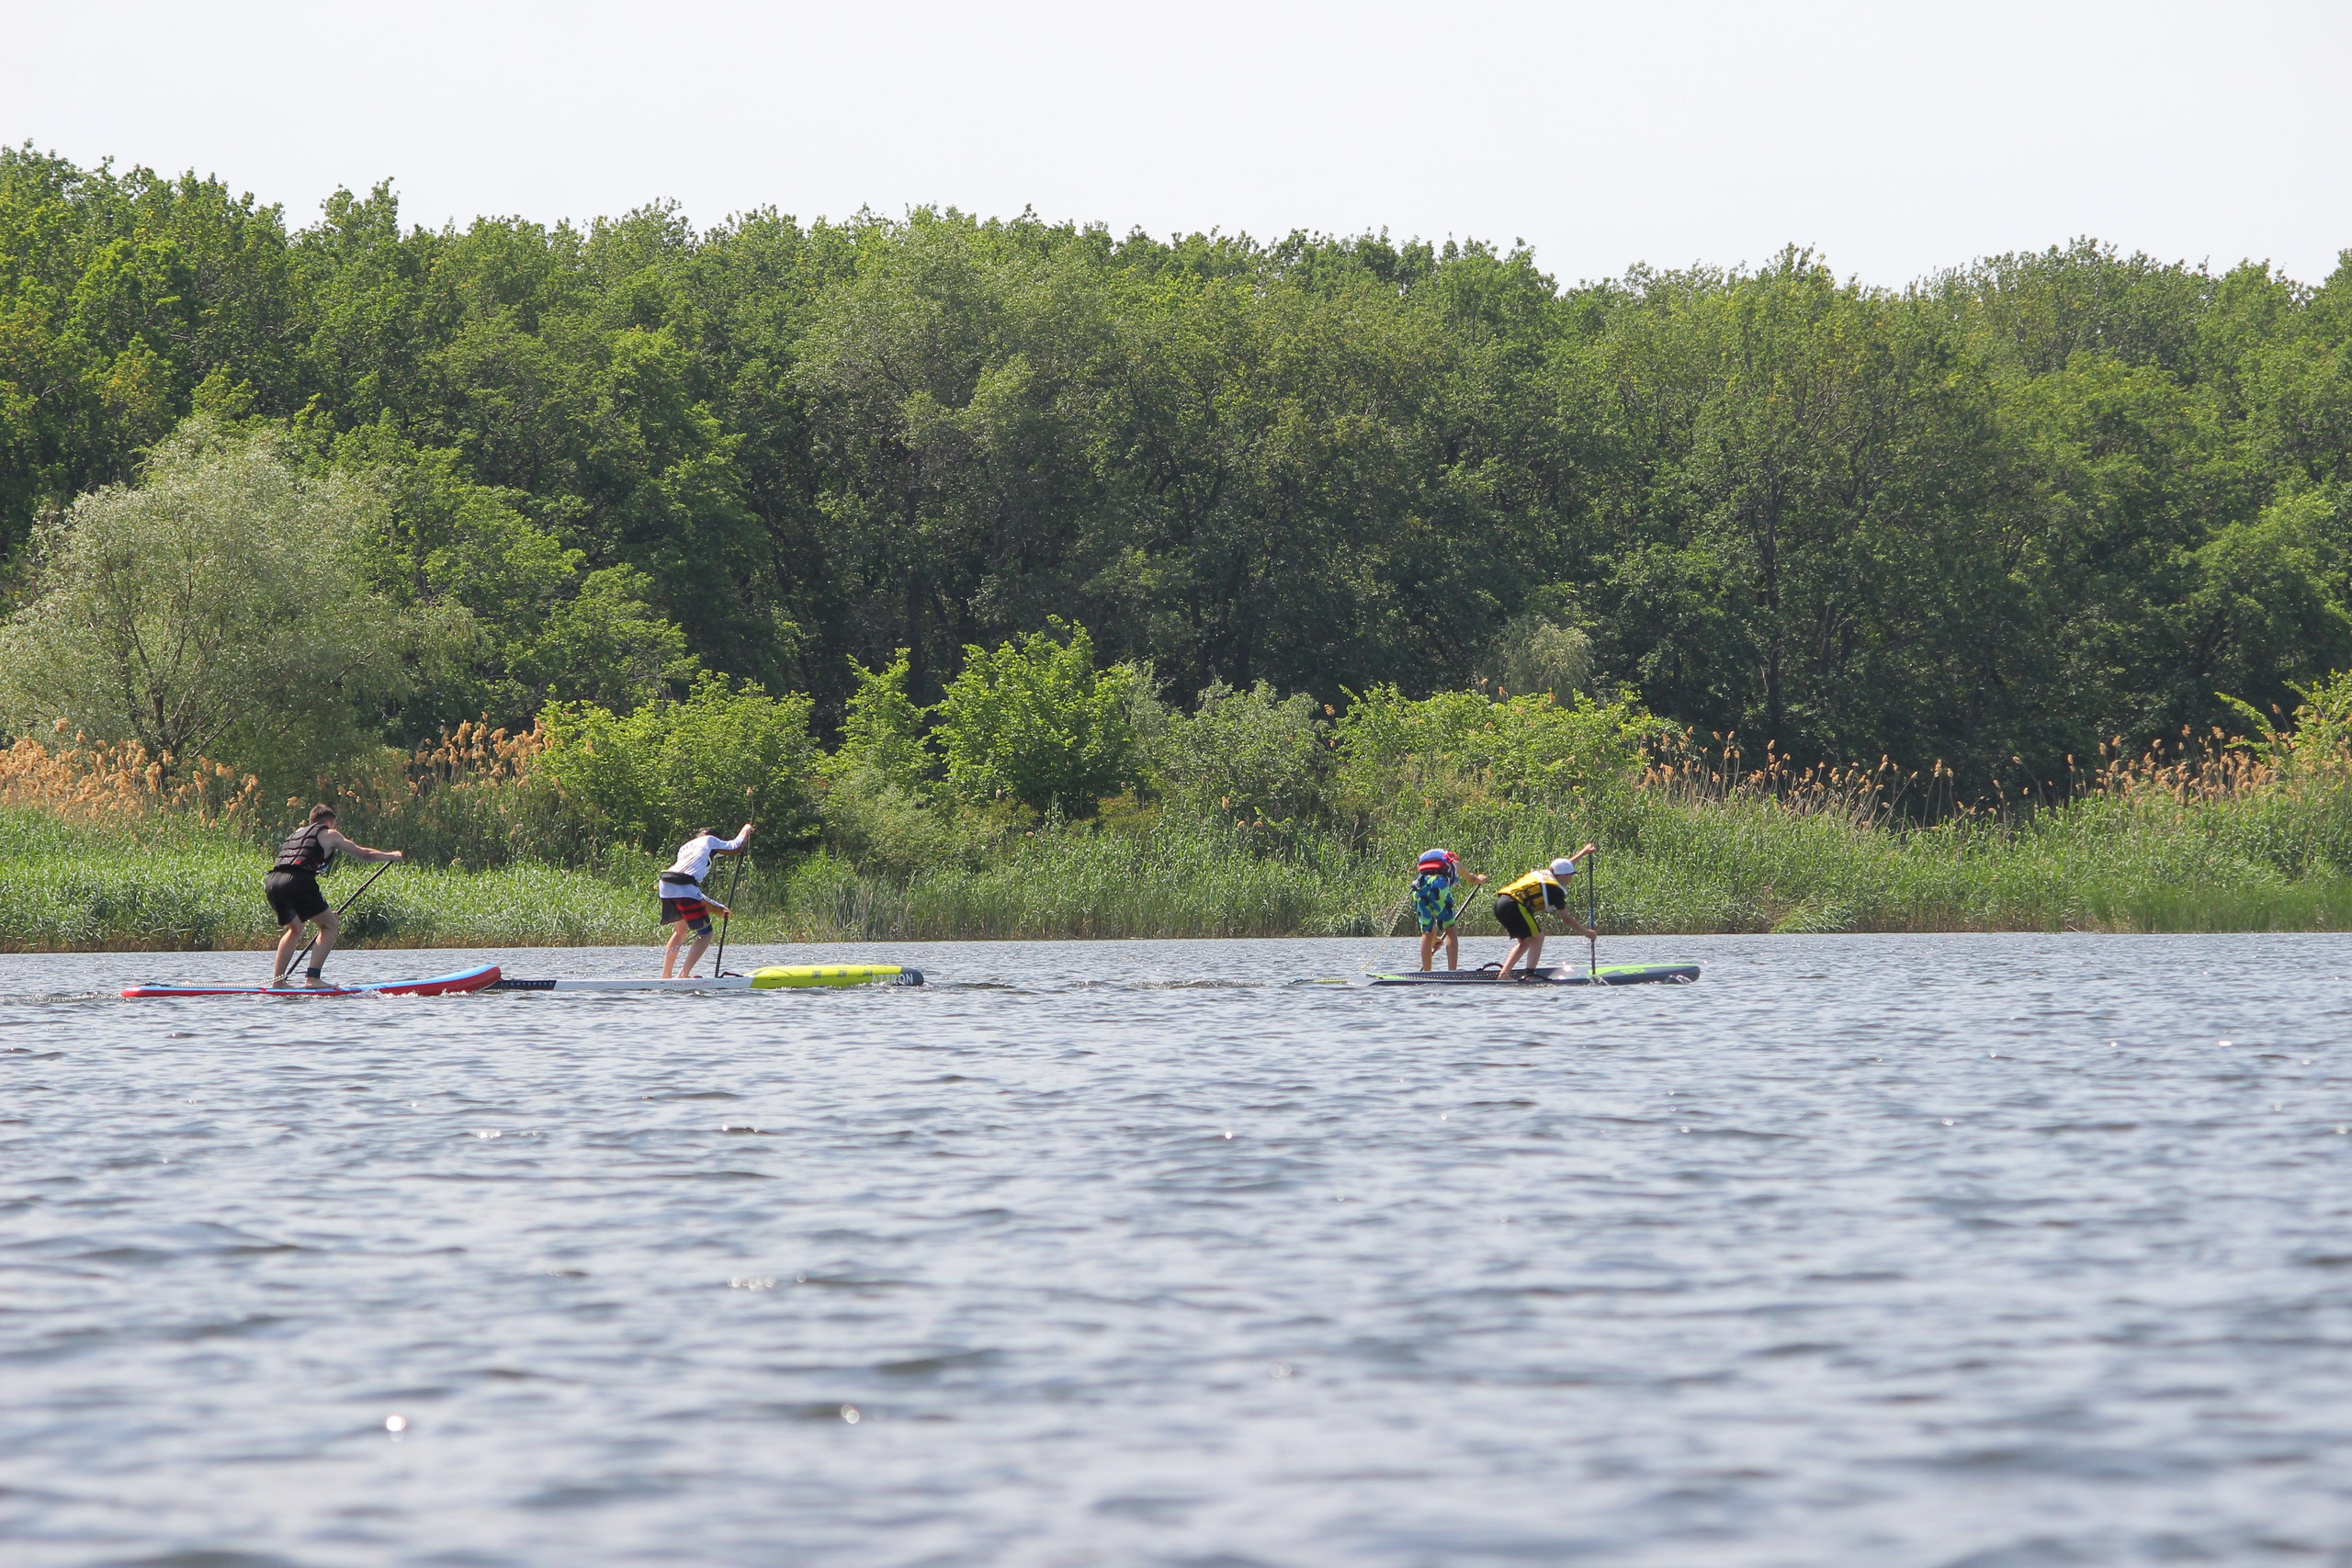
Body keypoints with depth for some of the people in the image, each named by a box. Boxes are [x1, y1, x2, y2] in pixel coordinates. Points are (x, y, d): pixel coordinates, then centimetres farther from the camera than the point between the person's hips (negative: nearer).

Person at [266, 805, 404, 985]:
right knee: (331, 926, 5)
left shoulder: (296, 833, 35)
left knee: (295, 929, 29)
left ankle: (277, 980, 22)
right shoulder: (328, 835, 16)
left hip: (271, 882, 7)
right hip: (297, 881, -7)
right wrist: (391, 855, 45)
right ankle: (312, 978, -8)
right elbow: (364, 854, 26)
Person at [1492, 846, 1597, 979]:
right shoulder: (1556, 890, -1)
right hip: (1515, 906, -9)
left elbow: (1564, 866, 43)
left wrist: (1583, 852, 53)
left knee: (1525, 942, 19)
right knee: (1537, 938, 1)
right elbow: (1567, 919, 5)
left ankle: (1504, 974, 11)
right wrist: (1586, 932, 16)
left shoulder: (1544, 872, 21)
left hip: (1499, 904, 9)